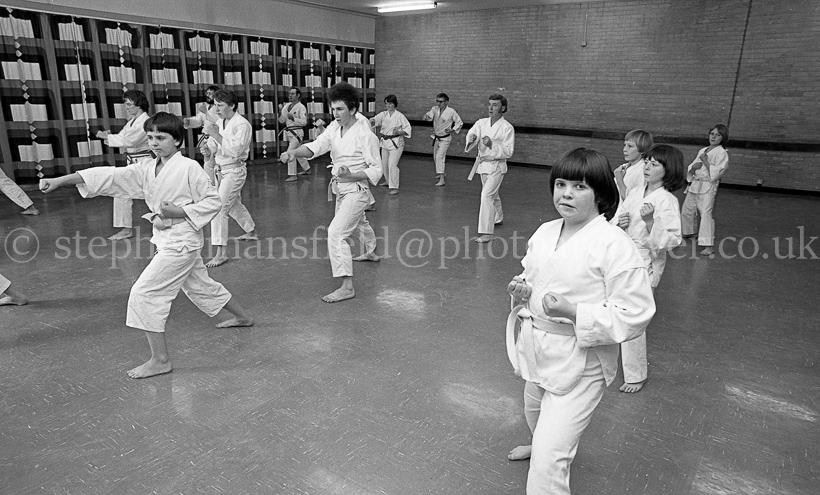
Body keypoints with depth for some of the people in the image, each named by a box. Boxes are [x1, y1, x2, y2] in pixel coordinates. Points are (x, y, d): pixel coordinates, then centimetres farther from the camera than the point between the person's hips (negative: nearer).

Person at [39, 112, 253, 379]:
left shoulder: (189, 168, -15)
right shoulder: (146, 169, 5)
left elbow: (213, 201, -12)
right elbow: (110, 175, -3)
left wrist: (179, 212, -22)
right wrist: (60, 180, -11)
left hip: (182, 240, -8)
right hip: (166, 239, 8)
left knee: (144, 293, -11)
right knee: (201, 286, 23)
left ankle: (160, 360, -3)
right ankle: (243, 317, 46)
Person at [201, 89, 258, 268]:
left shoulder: (242, 124, -17)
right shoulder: (219, 123, 4)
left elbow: (236, 150, -27)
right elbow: (214, 144, 11)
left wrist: (216, 134, -27)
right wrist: (207, 149, -11)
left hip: (234, 170, -8)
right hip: (220, 170, 8)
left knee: (219, 207, -16)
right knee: (234, 205, 25)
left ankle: (221, 253, -12)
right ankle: (251, 232, 49)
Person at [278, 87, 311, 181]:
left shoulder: (301, 107, -10)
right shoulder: (287, 106, 9)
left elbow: (304, 122, -16)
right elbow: (282, 120, 8)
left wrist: (293, 118, -23)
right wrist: (280, 111, -7)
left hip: (297, 132, -8)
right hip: (288, 132, 8)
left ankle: (292, 175, -10)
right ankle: (307, 169, 37)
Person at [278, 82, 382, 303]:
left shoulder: (365, 135, -22)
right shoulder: (335, 127, -1)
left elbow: (376, 170, -20)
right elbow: (316, 146, -8)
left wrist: (351, 174, -34)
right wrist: (293, 152, -27)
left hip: (356, 190, -9)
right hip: (341, 189, 9)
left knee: (336, 232, -19)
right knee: (358, 221, 30)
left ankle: (347, 286, -15)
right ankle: (371, 252, 59)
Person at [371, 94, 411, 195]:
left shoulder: (400, 116, -7)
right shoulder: (383, 114, 4)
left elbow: (408, 129, -6)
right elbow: (375, 119, -14)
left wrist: (398, 132, -21)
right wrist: (371, 121, -37)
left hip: (396, 143, -6)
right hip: (385, 142, 6)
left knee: (392, 164, -16)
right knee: (384, 164, 15)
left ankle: (394, 187, -11)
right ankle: (389, 182, 38)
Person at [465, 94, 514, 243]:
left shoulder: (507, 127, -14)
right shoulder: (482, 123, 1)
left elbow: (508, 151, -16)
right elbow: (472, 132, -15)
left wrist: (492, 144, -30)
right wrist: (471, 138, -40)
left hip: (496, 165, -6)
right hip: (483, 163, 6)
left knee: (487, 195, -19)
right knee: (493, 195, 24)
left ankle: (486, 232, -16)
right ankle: (498, 218, 50)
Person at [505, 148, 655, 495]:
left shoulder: (615, 245, -20)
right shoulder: (545, 232, 2)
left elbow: (634, 315, -20)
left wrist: (573, 311, -29)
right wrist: (521, 288, -5)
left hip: (579, 361, -7)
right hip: (536, 346, 8)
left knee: (548, 464, -8)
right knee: (535, 414, 34)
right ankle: (544, 444, 67)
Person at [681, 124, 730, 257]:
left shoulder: (722, 153, -7)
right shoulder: (702, 151, 13)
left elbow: (715, 174, -16)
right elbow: (690, 170, 14)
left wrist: (705, 161, -15)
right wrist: (694, 167, -8)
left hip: (708, 187, -7)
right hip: (695, 185, 7)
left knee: (706, 213, -18)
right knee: (686, 210, 19)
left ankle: (709, 246, -19)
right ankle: (688, 232, 46)